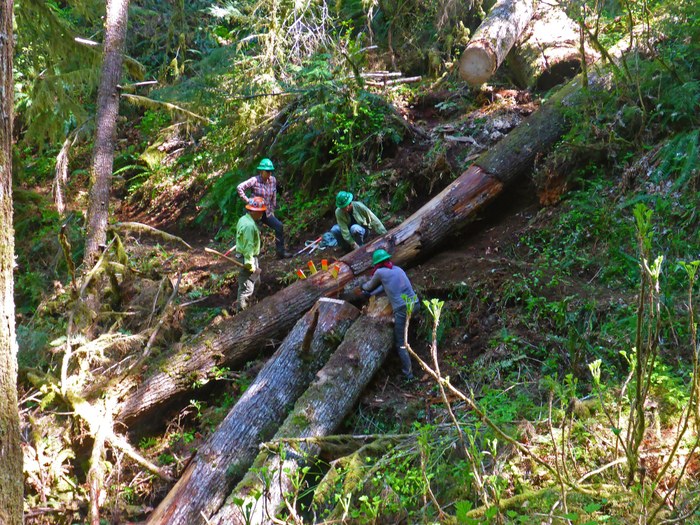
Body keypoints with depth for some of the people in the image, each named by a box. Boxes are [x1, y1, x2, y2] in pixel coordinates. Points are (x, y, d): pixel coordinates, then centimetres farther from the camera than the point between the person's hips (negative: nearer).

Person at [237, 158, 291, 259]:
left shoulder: (273, 180, 0)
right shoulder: (255, 180, -16)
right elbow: (239, 188, -22)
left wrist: (272, 210, 13)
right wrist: (247, 200, -25)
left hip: (267, 213, 5)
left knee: (279, 227, -8)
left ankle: (280, 252, -2)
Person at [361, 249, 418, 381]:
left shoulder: (380, 272, 1)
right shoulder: (398, 269, 18)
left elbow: (370, 285, 20)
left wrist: (363, 287, 40)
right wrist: (371, 293, 34)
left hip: (402, 310, -6)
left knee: (401, 344, 2)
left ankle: (408, 374, 0)